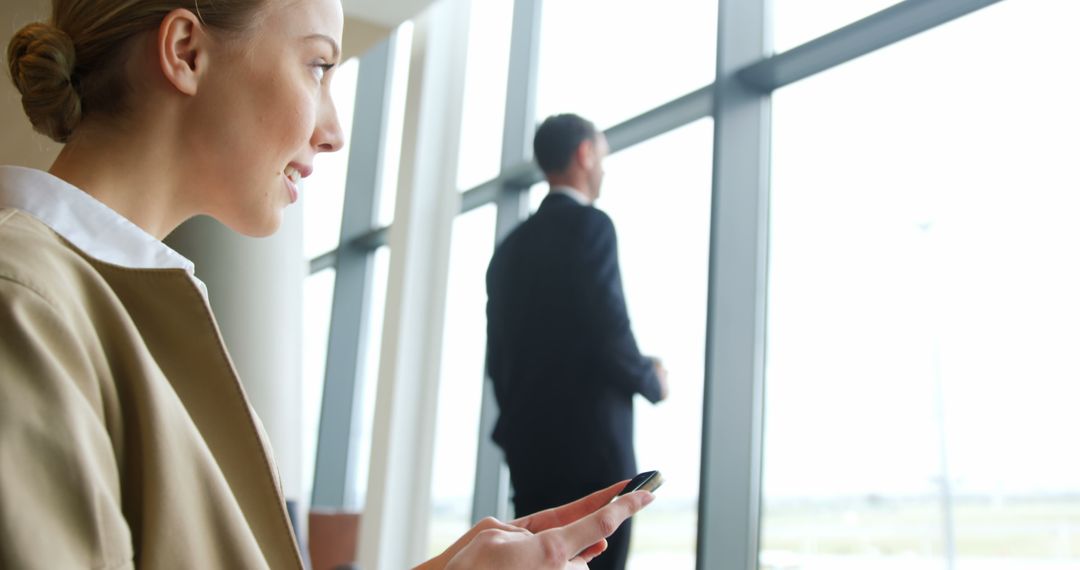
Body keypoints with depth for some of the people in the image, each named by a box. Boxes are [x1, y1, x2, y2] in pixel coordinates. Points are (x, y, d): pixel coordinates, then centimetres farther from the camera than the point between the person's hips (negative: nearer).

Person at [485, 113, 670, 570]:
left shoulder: (510, 247, 15)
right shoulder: (588, 225, -8)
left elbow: (499, 357, 15)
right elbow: (611, 338, -16)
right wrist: (653, 381, 3)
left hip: (527, 446, 8)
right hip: (589, 445, -7)